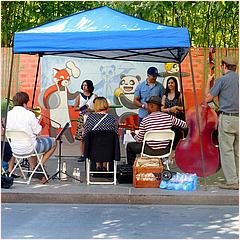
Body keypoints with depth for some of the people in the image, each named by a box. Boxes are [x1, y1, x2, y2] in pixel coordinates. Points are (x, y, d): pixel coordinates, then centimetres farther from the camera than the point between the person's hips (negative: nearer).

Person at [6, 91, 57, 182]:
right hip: (28, 148, -7)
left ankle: (33, 169, 36)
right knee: (53, 142, 14)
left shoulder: (8, 114, -1)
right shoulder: (28, 114, -17)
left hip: (15, 149, 7)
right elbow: (38, 132, -12)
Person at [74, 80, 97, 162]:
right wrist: (81, 108, -10)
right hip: (82, 117, 1)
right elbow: (75, 107, 9)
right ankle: (82, 155, 3)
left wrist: (91, 110, -12)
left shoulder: (94, 96, 6)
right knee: (81, 137, -2)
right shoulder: (79, 96, 10)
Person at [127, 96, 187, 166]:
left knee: (130, 145, 21)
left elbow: (139, 140, -8)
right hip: (165, 151, 4)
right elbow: (185, 125, 3)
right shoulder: (169, 117, -7)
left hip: (150, 151, -4)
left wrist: (133, 134, 15)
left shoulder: (145, 121, -15)